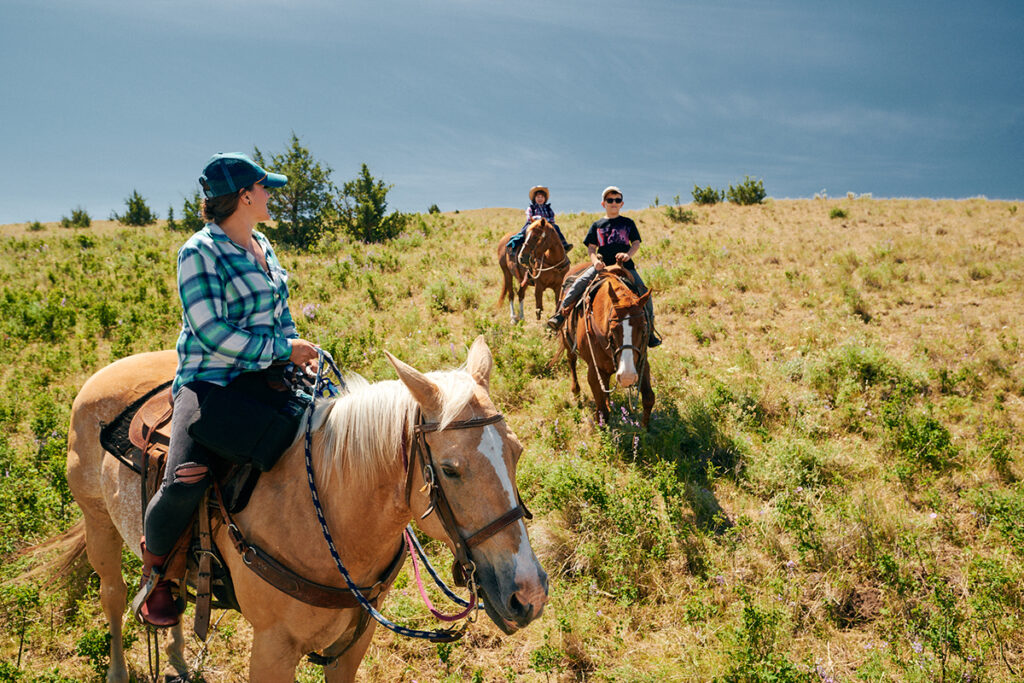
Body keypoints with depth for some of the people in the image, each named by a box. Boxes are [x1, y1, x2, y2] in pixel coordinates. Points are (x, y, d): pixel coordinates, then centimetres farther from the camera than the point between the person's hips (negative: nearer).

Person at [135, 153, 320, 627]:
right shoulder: (199, 253, -12)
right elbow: (211, 332, -18)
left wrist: (300, 353, 4)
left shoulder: (263, 247, 13)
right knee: (186, 482, -26)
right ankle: (153, 569, 7)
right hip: (209, 381, -8)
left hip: (264, 376, 8)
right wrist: (282, 350, -17)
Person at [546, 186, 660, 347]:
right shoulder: (597, 225, 12)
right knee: (580, 282, -22)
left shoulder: (628, 223, 12)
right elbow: (591, 248, 9)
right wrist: (595, 260, -13)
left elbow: (636, 243, 4)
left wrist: (628, 254, -18)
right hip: (602, 265, 0)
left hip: (625, 266, 0)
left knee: (643, 292, -13)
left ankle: (649, 329, 0)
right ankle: (561, 312, -14)